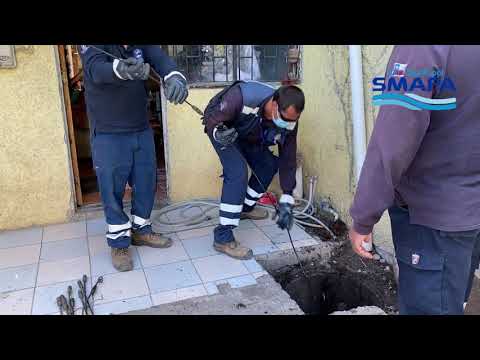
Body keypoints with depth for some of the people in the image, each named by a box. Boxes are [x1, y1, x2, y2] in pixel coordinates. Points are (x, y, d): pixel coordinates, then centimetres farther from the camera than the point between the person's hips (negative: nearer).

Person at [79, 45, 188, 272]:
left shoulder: (144, 46, 1)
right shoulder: (91, 47, -11)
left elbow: (160, 58, -18)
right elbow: (96, 69, -32)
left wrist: (175, 76, -43)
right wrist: (120, 70, -56)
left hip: (142, 130, 5)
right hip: (108, 134, -4)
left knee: (146, 184, 12)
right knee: (112, 190, 2)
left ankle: (141, 230, 32)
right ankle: (119, 242, 20)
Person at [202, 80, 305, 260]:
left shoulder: (288, 121, -24)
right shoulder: (242, 97, -41)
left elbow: (288, 159, -18)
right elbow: (211, 117, -27)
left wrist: (287, 201, -21)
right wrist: (218, 133, -51)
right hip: (221, 128, -6)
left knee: (268, 165, 2)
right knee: (238, 172, -24)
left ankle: (246, 207, 28)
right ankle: (223, 238, -20)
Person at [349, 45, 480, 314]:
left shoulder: (424, 49, -21)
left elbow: (391, 146, -24)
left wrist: (363, 219, -15)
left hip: (433, 214, -8)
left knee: (426, 306, 6)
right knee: (453, 301, 23)